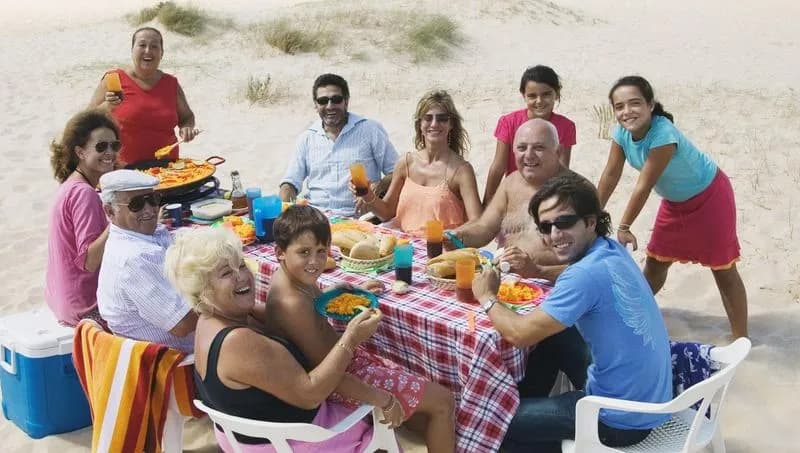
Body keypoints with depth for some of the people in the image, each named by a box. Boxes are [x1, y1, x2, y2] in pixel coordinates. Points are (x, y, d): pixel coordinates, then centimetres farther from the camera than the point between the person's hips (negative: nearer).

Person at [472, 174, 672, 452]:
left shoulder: (588, 273, -24)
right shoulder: (612, 251, 1)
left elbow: (520, 334, -21)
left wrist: (487, 298, -5)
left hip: (622, 420, -8)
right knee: (553, 334, 20)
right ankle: (529, 400, 34)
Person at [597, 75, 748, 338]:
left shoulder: (663, 134, -36)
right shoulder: (622, 133, -16)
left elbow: (643, 187, -31)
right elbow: (610, 176, -7)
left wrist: (624, 227, -25)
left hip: (709, 196, -7)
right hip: (675, 201, 7)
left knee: (723, 270, -2)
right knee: (656, 262, 17)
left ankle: (741, 340, 5)